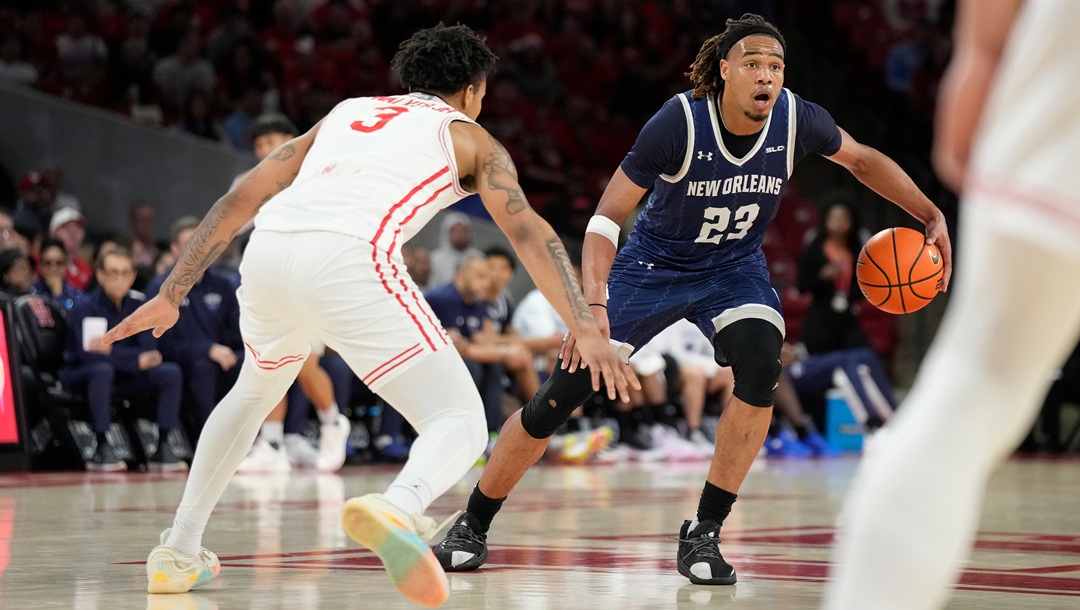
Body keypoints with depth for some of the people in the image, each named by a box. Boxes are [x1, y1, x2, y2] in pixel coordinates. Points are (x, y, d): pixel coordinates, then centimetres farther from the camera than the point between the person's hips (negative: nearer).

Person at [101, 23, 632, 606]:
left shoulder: (347, 111, 35)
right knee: (460, 422, -1)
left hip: (268, 248, 5)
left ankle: (178, 552, 34)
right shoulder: (470, 138, 24)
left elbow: (241, 197, 28)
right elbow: (526, 229, 7)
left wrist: (172, 294, 29)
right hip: (347, 257, -5)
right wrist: (585, 329, 0)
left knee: (255, 393, 35)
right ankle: (396, 508, -35)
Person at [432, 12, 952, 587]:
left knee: (760, 366, -29)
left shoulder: (797, 120, -19)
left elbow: (863, 159, 3)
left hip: (733, 268, 2)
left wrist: (932, 215, -5)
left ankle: (703, 534, -15)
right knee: (557, 398, -7)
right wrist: (593, 306, -39)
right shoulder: (679, 122, -28)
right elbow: (607, 218, -25)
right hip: (653, 264, -2)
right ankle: (472, 525, 15)